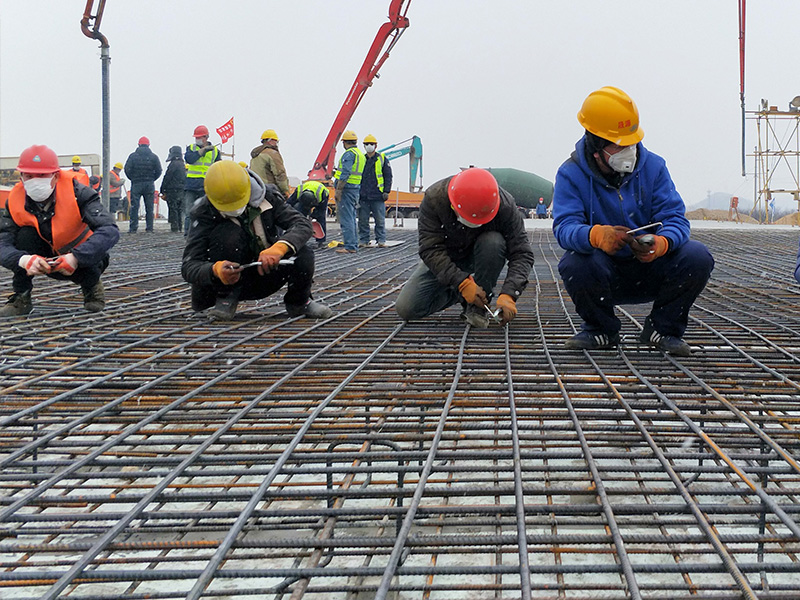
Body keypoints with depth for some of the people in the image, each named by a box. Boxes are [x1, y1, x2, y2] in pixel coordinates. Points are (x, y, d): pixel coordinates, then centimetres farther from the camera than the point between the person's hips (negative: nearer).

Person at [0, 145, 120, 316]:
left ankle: (92, 288, 3)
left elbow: (110, 231, -37)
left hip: (81, 258, -2)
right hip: (47, 260, 2)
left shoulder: (77, 192, -27)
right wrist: (24, 260, -49)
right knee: (25, 235, -25)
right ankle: (21, 298, -11)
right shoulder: (15, 201, -18)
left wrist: (76, 258, -49)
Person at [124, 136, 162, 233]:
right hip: (149, 184, 1)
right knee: (149, 207, 6)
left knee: (134, 207, 1)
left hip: (136, 184, -1)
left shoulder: (133, 156, -1)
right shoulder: (153, 157, 2)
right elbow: (158, 171, 0)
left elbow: (127, 169, -4)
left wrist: (133, 179, 10)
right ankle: (149, 227, 5)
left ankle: (133, 228, -4)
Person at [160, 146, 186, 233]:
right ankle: (180, 227, 13)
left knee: (173, 210, -6)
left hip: (173, 190, -8)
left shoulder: (174, 164, -11)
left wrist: (163, 191, -9)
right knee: (180, 210, 12)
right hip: (182, 190, 8)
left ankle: (174, 227, -9)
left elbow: (167, 178, -12)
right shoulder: (183, 165, 16)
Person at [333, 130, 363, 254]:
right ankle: (354, 245, 16)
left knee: (346, 218, -9)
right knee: (351, 218, 14)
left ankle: (349, 246, -12)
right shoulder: (360, 154, 17)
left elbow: (345, 173, -21)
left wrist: (338, 189, -21)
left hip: (347, 188, -10)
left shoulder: (349, 154, -13)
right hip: (356, 189, 10)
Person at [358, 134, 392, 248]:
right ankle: (363, 240, 11)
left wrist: (386, 191, -5)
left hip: (377, 196, -2)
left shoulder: (382, 159, 4)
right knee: (363, 220, 4)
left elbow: (388, 176, 4)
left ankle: (381, 240, 6)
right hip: (363, 196, 2)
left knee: (380, 219, -1)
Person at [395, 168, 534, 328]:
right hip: (444, 259, 1)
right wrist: (462, 283, -39)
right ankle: (455, 294, 13)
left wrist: (508, 295, -41)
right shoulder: (434, 199, -30)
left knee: (493, 242, -36)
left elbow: (522, 254, -26)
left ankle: (478, 308, -18)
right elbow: (430, 250, -30)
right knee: (406, 309, -14)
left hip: (482, 258, -1)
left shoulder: (505, 205, -29)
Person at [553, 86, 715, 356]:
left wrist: (660, 243, -37)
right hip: (605, 272, -2)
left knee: (697, 257, -25)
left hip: (651, 271, 2)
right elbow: (565, 227, -24)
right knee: (575, 264, -35)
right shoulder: (571, 174, -10)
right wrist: (597, 235, -48)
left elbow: (675, 218, -12)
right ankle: (600, 330, -3)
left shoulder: (653, 166, -4)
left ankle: (662, 329, 0)